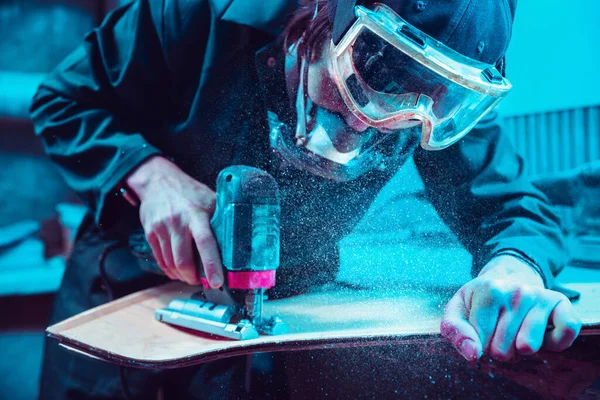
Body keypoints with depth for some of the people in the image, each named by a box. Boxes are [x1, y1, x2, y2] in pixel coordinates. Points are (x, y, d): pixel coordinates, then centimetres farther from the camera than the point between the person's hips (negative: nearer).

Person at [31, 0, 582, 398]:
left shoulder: (443, 98, -20)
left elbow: (510, 205, -17)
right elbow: (66, 101, -15)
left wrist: (515, 265, -41)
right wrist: (149, 174, -35)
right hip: (128, 281, 0)